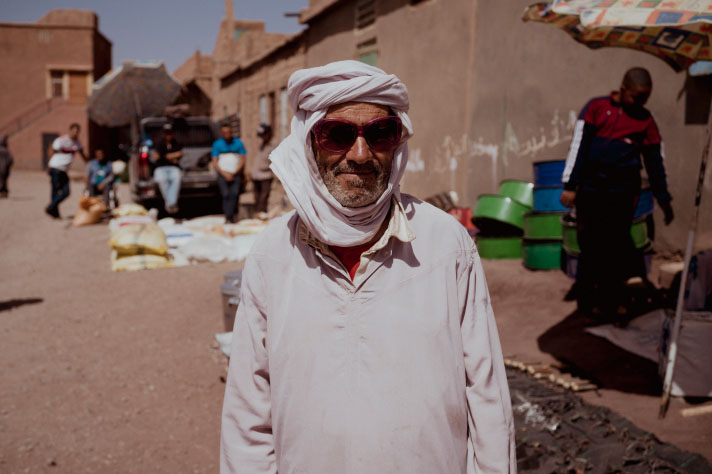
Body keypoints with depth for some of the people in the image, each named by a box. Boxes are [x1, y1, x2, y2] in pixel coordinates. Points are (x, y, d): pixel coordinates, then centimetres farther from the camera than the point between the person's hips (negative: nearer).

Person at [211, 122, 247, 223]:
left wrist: (233, 173, -6)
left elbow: (242, 161, 5)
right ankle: (232, 214, -4)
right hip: (222, 173, 0)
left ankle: (229, 218, -16)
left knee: (234, 193, -15)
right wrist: (225, 174, -6)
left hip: (236, 174, 0)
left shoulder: (238, 143, 5)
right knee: (225, 195, -12)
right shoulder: (217, 144, 5)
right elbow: (215, 162, 5)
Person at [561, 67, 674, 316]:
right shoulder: (597, 107, 5)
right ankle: (587, 299, 14)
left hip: (623, 193, 2)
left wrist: (664, 199, 15)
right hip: (590, 190, -2)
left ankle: (611, 301, 11)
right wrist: (570, 186, -6)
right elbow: (578, 146, 0)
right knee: (590, 246, 1)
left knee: (617, 248, -1)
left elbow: (655, 161, 16)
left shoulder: (646, 120, 12)